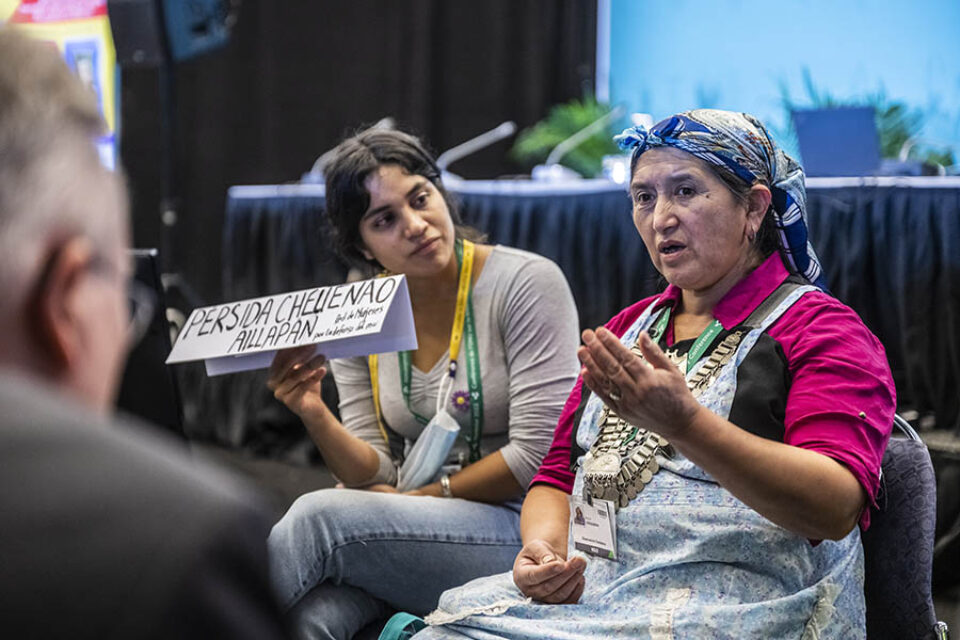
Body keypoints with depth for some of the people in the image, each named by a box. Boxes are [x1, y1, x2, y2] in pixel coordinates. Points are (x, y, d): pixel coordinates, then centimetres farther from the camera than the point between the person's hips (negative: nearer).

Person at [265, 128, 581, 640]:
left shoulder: (526, 283, -8)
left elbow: (538, 454, -11)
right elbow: (375, 477, 2)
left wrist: (420, 497, -6)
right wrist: (315, 415, -16)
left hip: (517, 528, -3)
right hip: (408, 531, 3)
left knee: (318, 517, -25)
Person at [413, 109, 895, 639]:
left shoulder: (820, 328, 0)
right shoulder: (628, 328, 21)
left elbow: (836, 508, -16)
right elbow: (557, 476, 22)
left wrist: (682, 423, -28)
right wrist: (542, 548, -1)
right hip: (583, 592, 6)